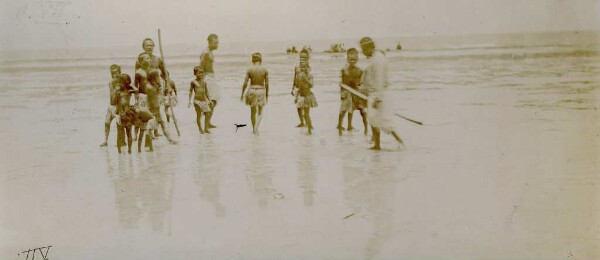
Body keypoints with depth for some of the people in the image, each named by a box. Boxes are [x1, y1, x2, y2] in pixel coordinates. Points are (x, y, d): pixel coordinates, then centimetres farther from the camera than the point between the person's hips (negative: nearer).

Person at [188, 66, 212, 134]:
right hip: (197, 100, -4)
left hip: (204, 100, 4)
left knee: (207, 113, -2)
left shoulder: (204, 82, 9)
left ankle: (206, 129, 7)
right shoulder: (193, 82, -2)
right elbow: (191, 92, 1)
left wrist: (209, 100, 13)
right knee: (199, 115, -1)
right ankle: (200, 129, 7)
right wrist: (189, 101, -4)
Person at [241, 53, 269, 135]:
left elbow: (245, 83, -5)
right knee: (260, 112, 8)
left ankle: (254, 129, 26)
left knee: (253, 111, 16)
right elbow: (267, 84, -2)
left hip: (252, 91, 0)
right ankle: (256, 127, -13)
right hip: (261, 91, 0)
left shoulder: (249, 70, -5)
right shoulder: (265, 70, -4)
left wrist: (242, 94, 4)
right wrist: (267, 94, 8)